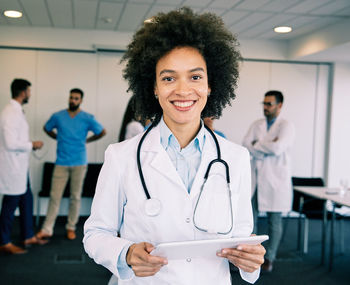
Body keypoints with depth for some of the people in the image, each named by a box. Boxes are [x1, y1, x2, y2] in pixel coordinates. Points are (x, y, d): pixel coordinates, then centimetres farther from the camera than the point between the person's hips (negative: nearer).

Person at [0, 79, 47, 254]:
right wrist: (32, 145, -14)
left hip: (20, 167, 10)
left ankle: (28, 237, 30)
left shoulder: (17, 111, 11)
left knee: (26, 200, 17)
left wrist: (30, 144, 10)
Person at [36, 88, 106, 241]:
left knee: (75, 197, 6)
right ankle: (47, 229, 3)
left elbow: (102, 132, 10)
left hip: (79, 163, 0)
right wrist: (59, 138, 12)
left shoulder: (87, 118, -2)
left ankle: (71, 228, 18)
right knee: (55, 196, -3)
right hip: (61, 163, 0)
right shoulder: (58, 116, 2)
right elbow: (47, 128, 20)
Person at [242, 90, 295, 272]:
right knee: (250, 217, 6)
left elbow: (277, 148, -20)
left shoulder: (286, 127, -4)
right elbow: (246, 145, -2)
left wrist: (257, 144, -7)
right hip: (255, 178, 4)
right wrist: (268, 148, -14)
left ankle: (269, 258, 15)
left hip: (275, 180, -4)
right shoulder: (257, 125, 11)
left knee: (275, 220, 4)